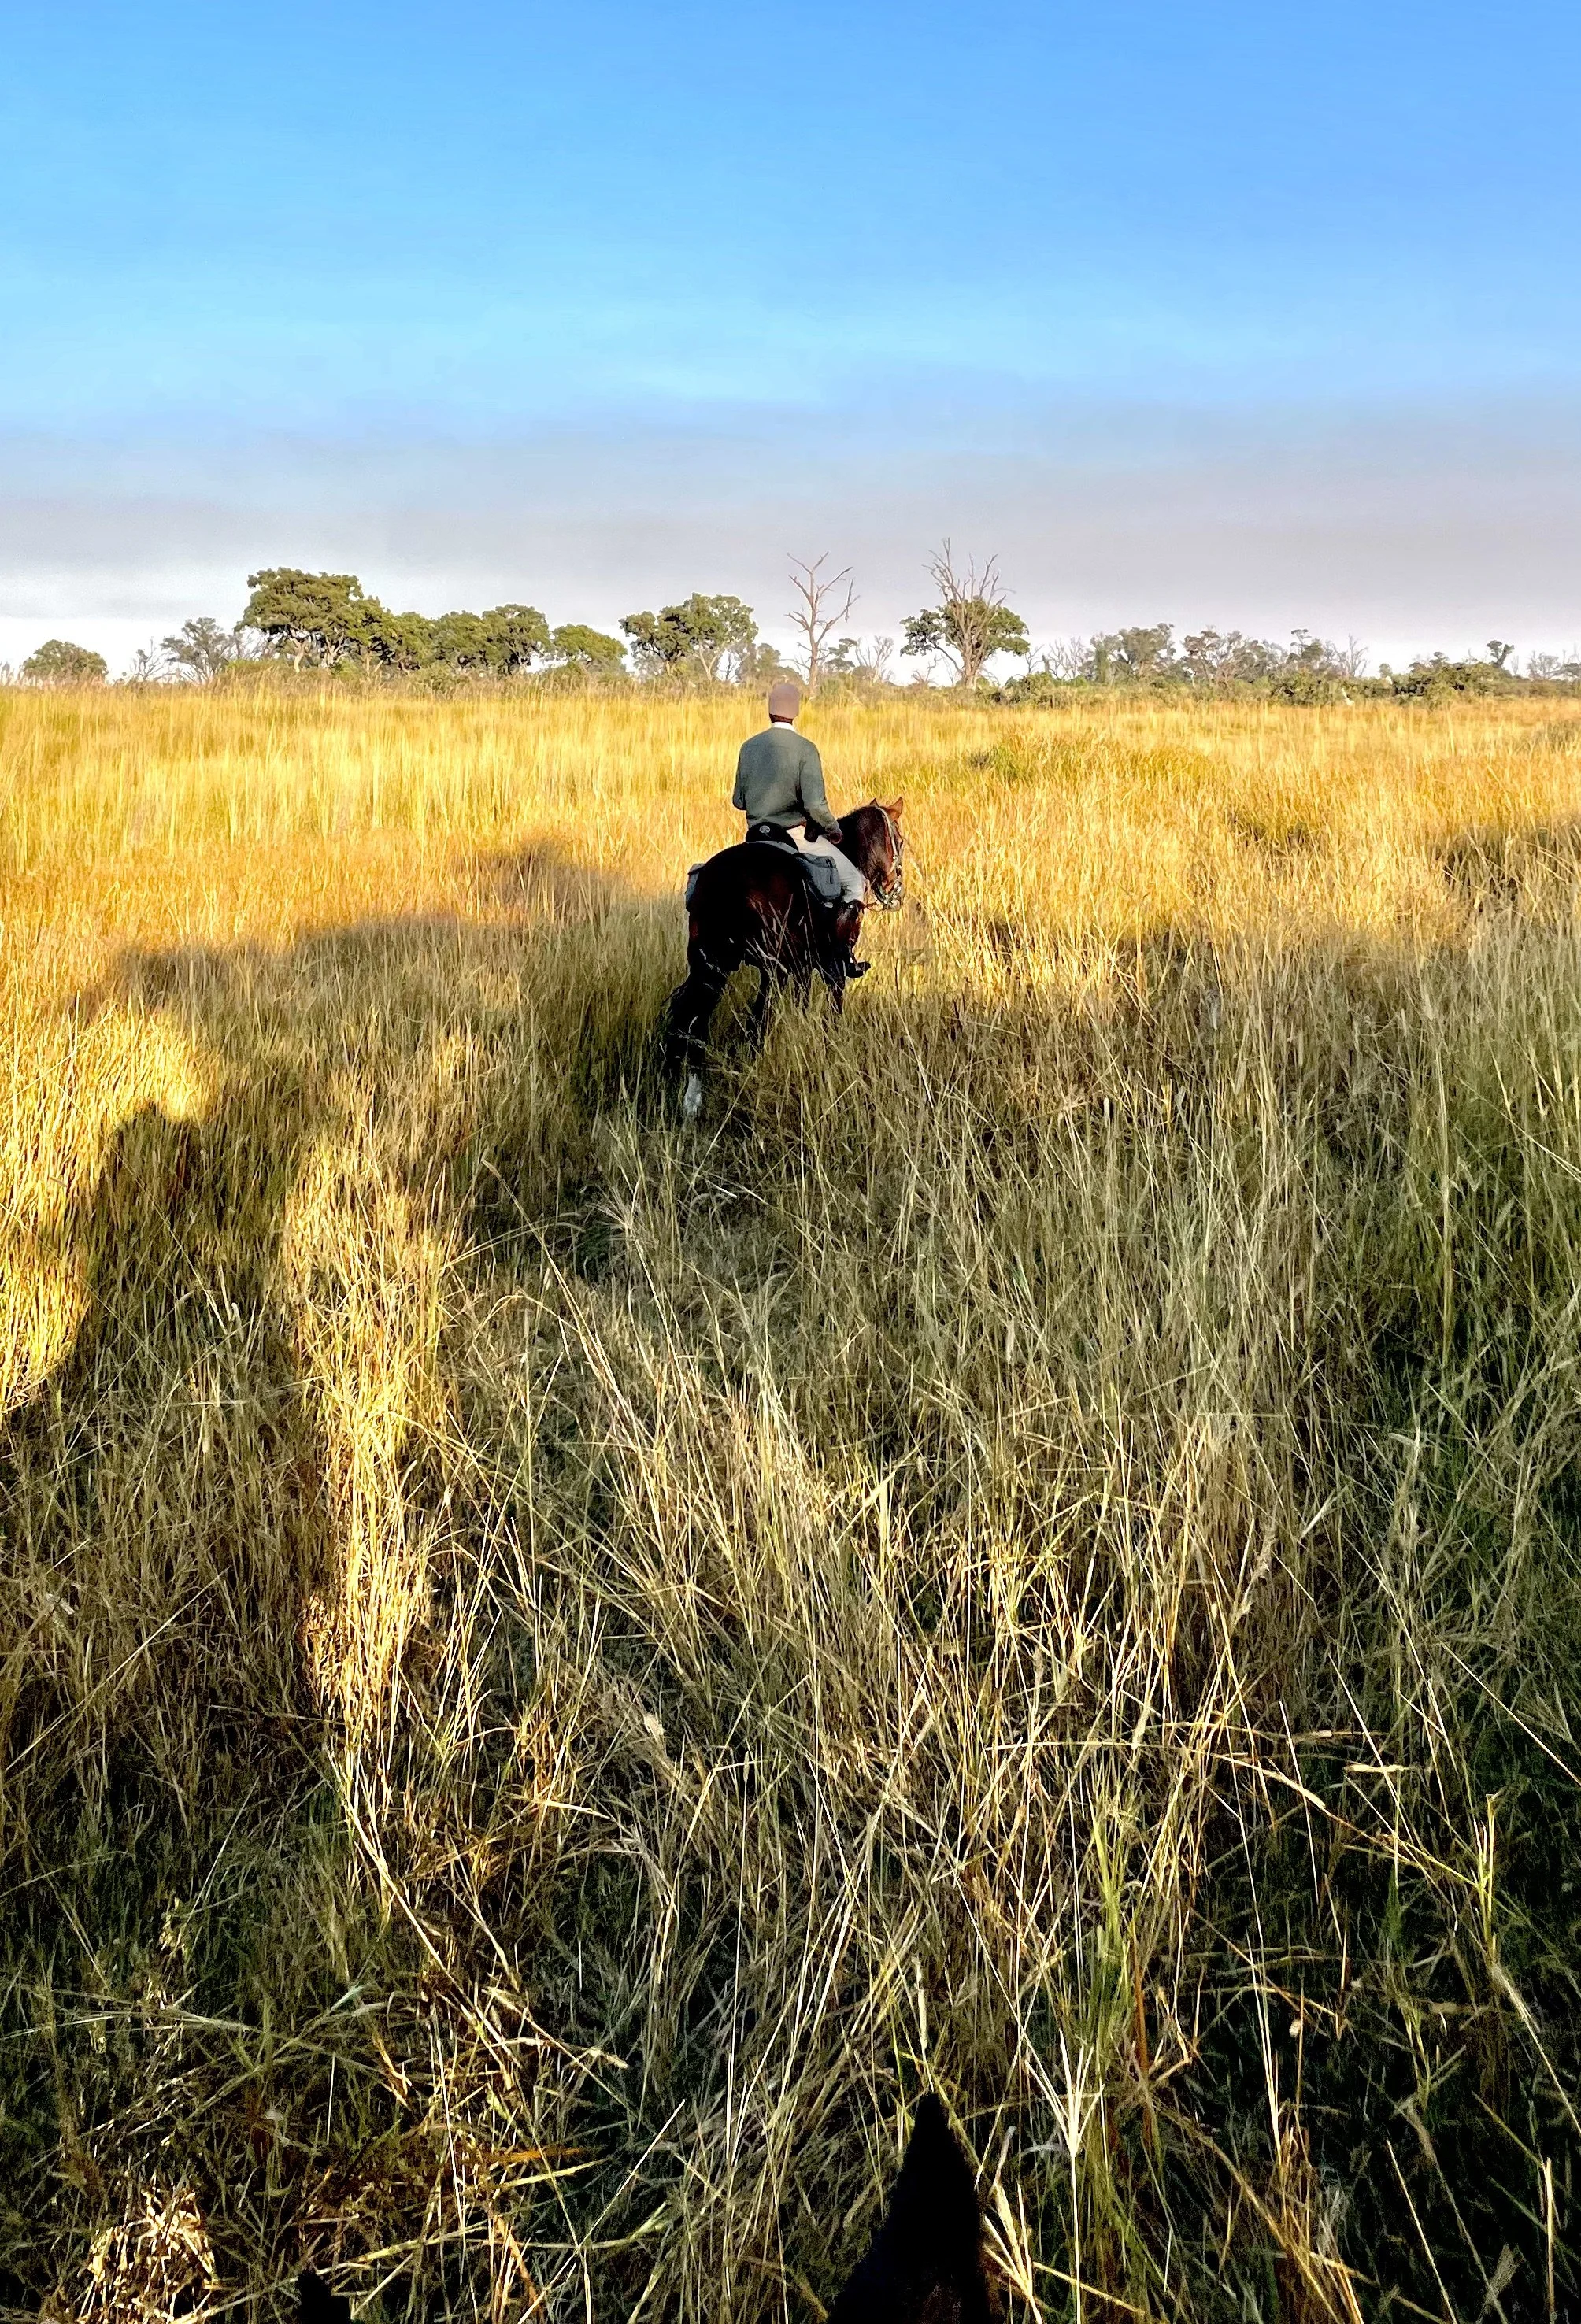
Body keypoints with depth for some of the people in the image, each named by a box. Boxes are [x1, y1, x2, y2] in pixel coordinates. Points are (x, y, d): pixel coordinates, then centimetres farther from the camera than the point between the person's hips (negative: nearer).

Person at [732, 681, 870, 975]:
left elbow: (738, 800, 8)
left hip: (756, 836, 5)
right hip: (797, 836, -5)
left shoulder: (749, 746, 3)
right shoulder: (805, 749, -13)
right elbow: (815, 805, -21)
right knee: (856, 883, 8)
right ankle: (845, 955, 1)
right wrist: (834, 829, -3)